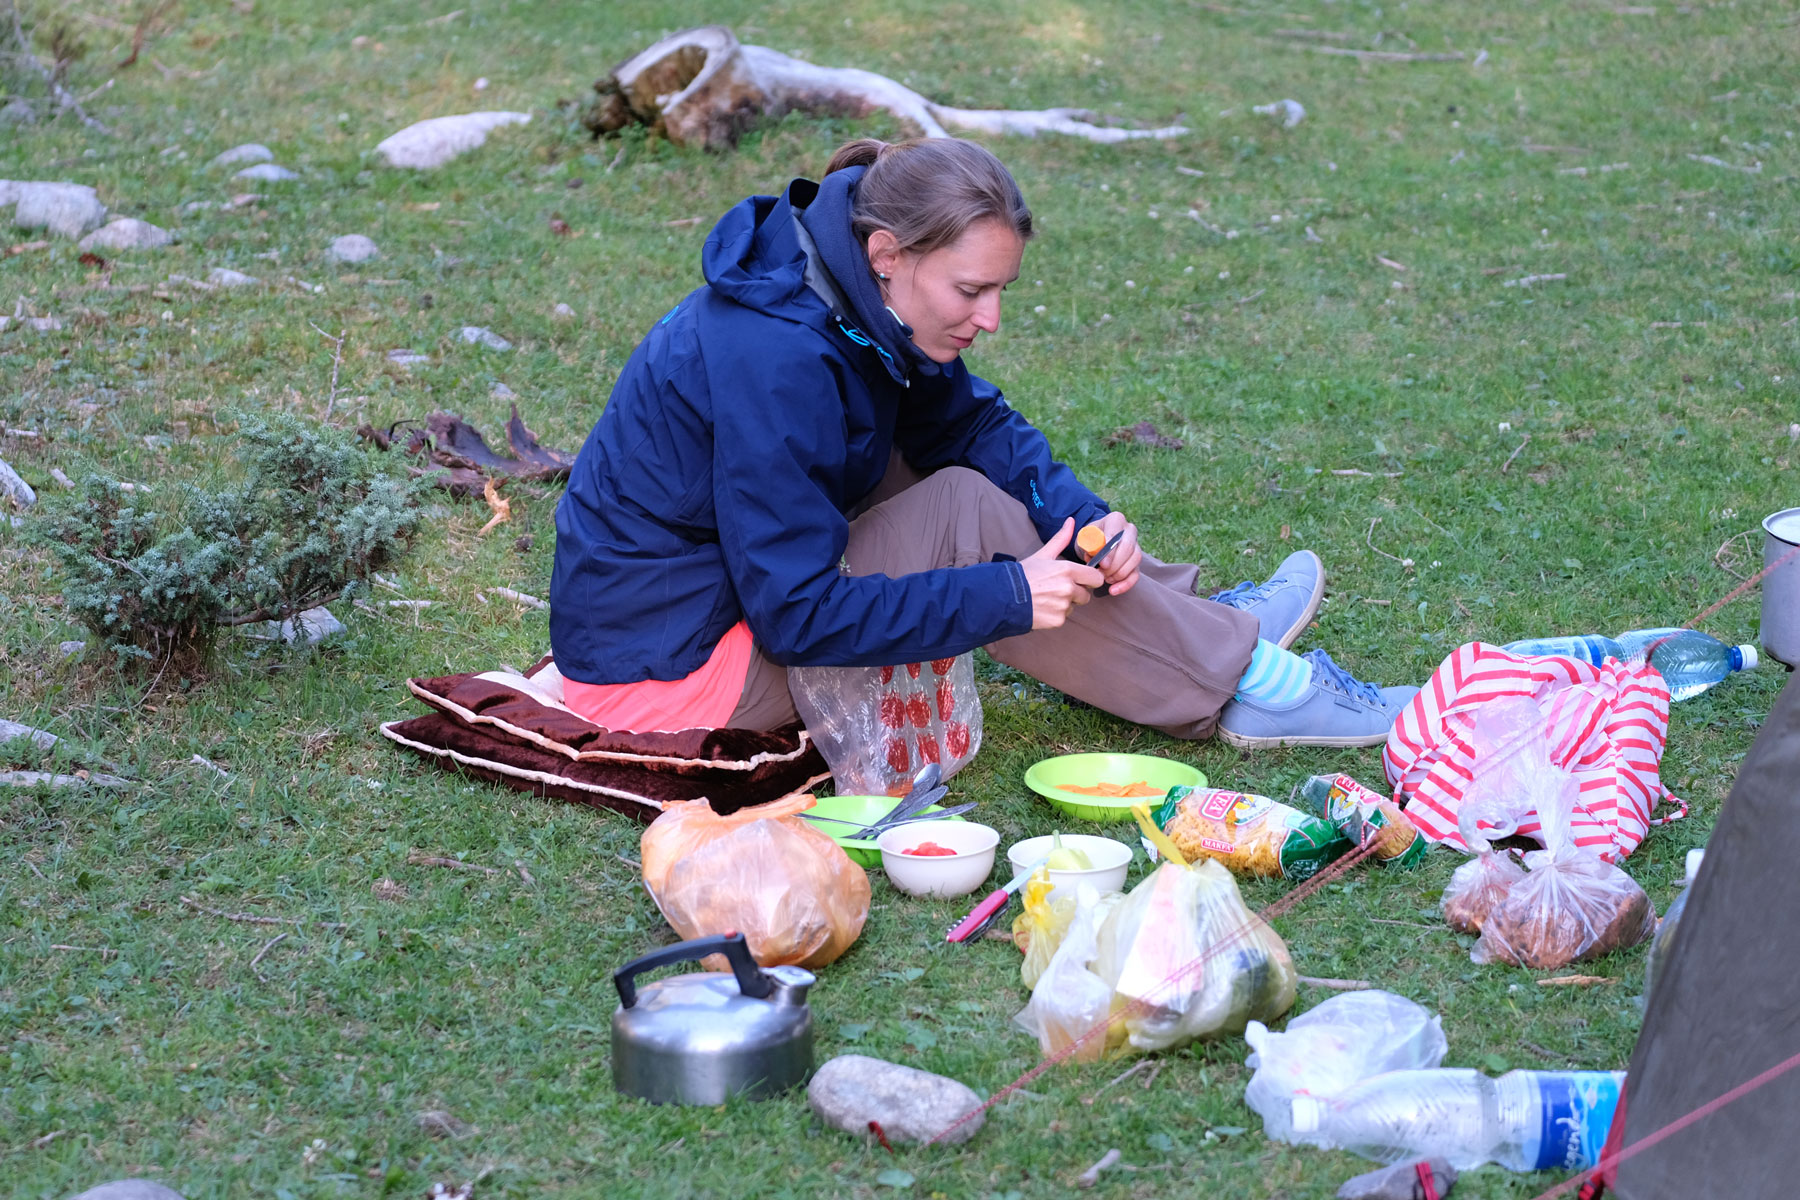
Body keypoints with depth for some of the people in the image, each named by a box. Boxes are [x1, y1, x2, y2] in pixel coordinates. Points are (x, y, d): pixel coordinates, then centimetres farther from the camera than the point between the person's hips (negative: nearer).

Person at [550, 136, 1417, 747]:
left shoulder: (858, 300, -3)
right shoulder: (776, 364, -30)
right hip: (662, 665, -9)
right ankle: (1241, 683, -7)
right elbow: (798, 616, -29)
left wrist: (1081, 515, -10)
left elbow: (971, 422, 8)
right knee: (966, 515, -16)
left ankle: (1194, 621, 11)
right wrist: (1006, 599, -27)